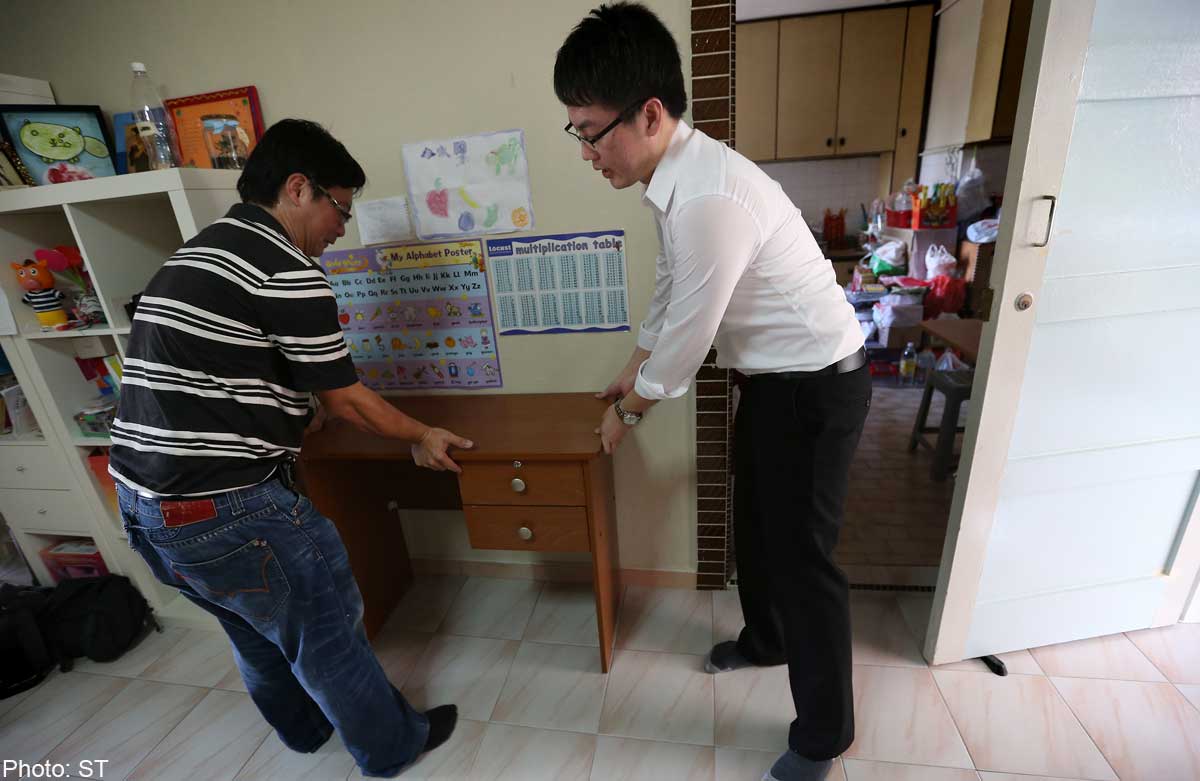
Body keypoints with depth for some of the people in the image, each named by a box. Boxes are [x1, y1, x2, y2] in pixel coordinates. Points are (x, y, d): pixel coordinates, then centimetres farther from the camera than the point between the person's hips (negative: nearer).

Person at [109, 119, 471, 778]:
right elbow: (347, 401, -12)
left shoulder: (191, 256, 13)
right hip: (226, 512, -10)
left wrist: (301, 414, 31)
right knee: (326, 633, 11)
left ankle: (305, 727, 51)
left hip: (142, 503, 10)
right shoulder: (288, 271, -17)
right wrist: (422, 437, 3)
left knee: (258, 632, 27)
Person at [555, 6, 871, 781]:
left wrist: (627, 412, -5)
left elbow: (687, 338, -23)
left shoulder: (708, 197, -30)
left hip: (816, 385, -9)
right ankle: (765, 638, 50)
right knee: (755, 525, 23)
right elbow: (669, 292, 15)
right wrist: (630, 373, 24)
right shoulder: (680, 177, 3)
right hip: (774, 377, 9)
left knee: (801, 553, 4)